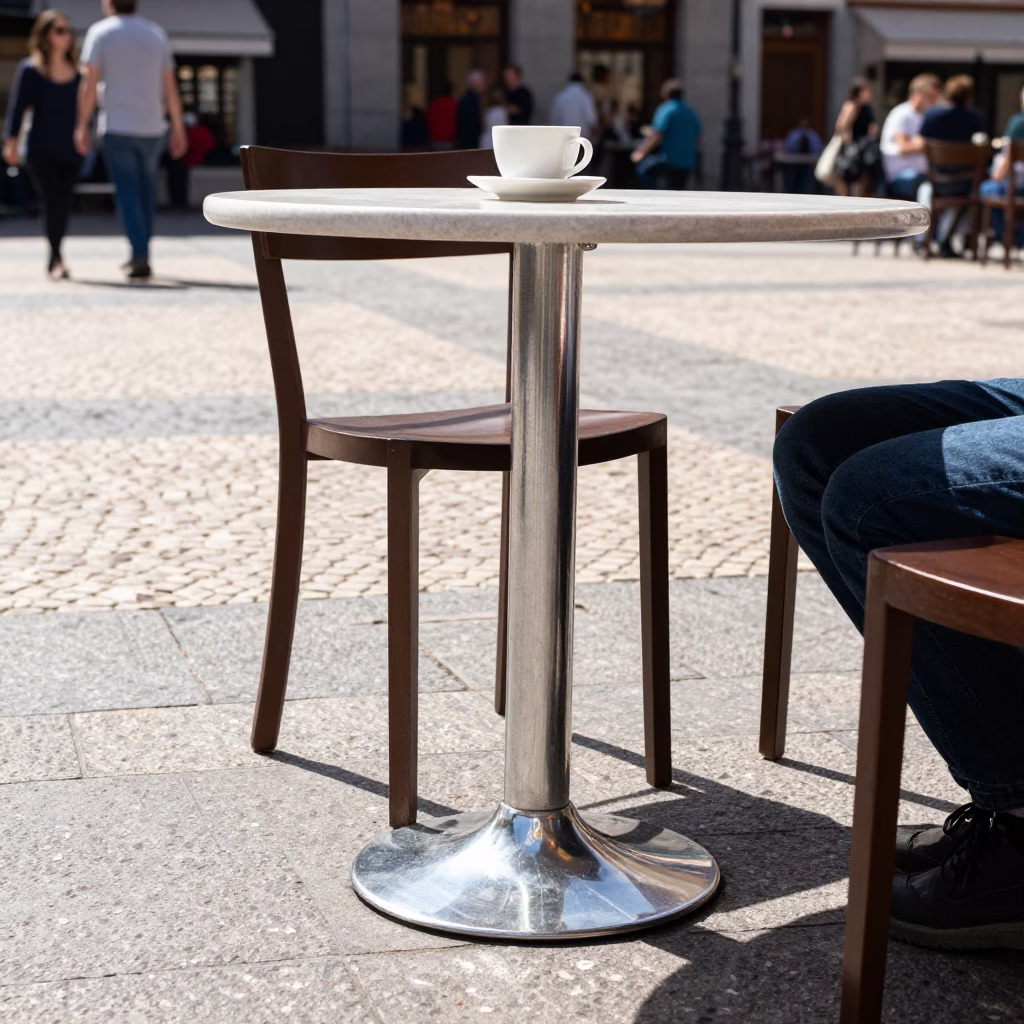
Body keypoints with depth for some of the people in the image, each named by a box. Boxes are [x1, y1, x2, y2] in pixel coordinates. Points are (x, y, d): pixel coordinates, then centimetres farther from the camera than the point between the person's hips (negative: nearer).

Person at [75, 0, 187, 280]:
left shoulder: (100, 32, -1)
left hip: (117, 127, -3)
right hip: (152, 127, 3)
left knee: (128, 194, 0)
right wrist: (179, 129, 10)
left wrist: (82, 126, -3)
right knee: (146, 191, 17)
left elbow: (89, 83, -7)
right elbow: (170, 86, 6)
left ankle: (140, 257, -10)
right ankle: (141, 253, 21)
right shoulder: (157, 33, 8)